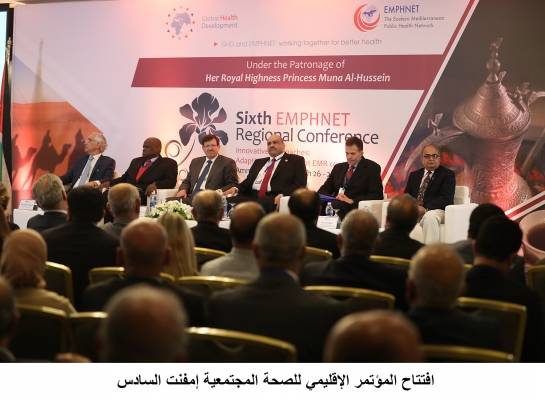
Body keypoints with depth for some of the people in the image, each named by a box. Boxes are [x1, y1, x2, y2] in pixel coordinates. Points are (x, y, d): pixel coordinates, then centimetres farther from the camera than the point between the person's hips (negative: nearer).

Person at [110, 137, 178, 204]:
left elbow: (171, 182, -5)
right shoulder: (136, 161, 27)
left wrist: (156, 185, -23)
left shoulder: (168, 163, 8)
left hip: (147, 195, -5)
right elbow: (124, 178, 25)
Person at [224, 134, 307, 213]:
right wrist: (236, 188, 0)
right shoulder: (259, 162, 29)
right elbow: (249, 181, 23)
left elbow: (300, 184, 0)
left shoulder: (296, 160, 11)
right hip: (253, 197, 4)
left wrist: (282, 195, -18)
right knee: (232, 201, -27)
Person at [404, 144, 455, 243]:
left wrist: (426, 209, -21)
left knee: (430, 216, -38)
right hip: (413, 211, 5)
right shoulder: (414, 175, 23)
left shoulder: (447, 174, 5)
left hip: (436, 210, -5)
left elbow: (446, 199, -8)